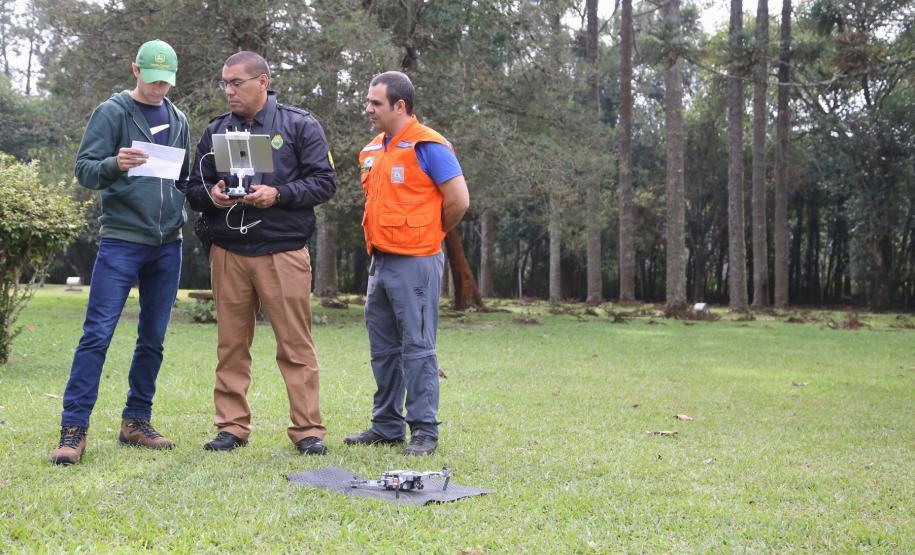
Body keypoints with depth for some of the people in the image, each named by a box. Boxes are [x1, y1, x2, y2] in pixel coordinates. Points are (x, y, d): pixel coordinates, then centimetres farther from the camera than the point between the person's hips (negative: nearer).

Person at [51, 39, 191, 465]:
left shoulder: (178, 121, 14)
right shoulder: (112, 113, -1)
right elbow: (84, 170, -7)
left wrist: (182, 212, 3)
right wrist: (115, 164, -27)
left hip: (168, 244, 5)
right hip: (121, 239, -5)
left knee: (153, 338, 8)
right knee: (97, 334, -9)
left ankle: (137, 422, 17)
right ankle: (73, 429, -6)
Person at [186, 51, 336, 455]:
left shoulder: (299, 126, 2)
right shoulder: (215, 131, 13)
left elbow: (324, 182, -2)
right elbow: (194, 190, 16)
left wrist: (278, 194, -16)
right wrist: (211, 195, -8)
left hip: (283, 252, -3)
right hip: (228, 252, 4)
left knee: (296, 346, -2)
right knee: (231, 346, 7)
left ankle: (308, 429, 4)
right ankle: (232, 426, 15)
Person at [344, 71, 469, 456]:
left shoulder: (427, 146, -11)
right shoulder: (373, 150, 14)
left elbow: (459, 200, -13)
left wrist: (431, 233, 1)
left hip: (414, 262, -8)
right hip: (380, 262, 9)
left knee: (417, 348, -4)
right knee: (383, 349, 13)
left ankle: (424, 431, 2)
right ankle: (387, 426, 23)